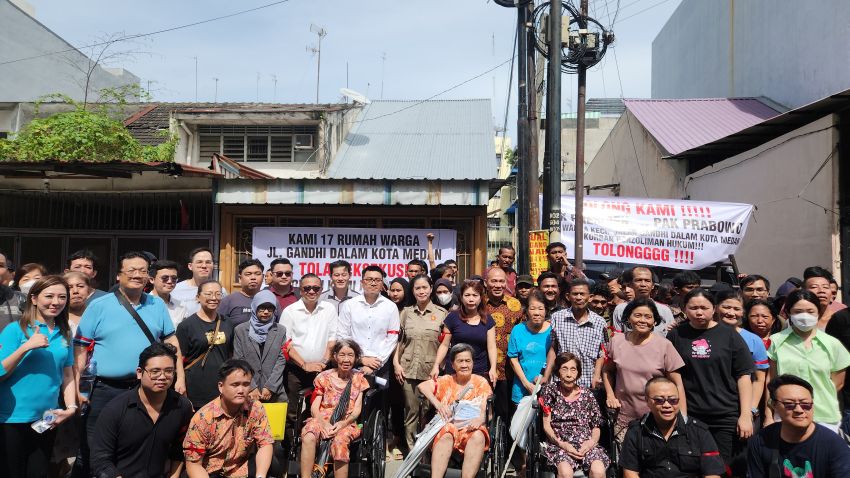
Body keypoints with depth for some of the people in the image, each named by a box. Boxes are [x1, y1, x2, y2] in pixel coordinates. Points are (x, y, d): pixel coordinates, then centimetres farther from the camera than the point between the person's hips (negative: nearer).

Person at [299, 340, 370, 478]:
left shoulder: (359, 379, 11)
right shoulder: (324, 377, 9)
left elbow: (357, 409, 5)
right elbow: (314, 407, 3)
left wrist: (343, 423, -14)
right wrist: (323, 423, -17)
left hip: (346, 422, 0)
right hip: (322, 419, 1)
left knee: (340, 440, -36)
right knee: (308, 436, -33)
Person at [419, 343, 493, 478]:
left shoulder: (481, 382, 16)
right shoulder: (446, 381, 17)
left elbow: (485, 410, 6)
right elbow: (422, 386, 3)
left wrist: (480, 418, -19)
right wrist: (437, 403, -15)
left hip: (472, 428, 0)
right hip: (448, 426, 0)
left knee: (478, 436, -35)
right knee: (446, 435, -34)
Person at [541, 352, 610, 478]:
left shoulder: (587, 395, 13)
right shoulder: (550, 390, 7)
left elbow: (596, 427, 14)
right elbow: (546, 424, 4)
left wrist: (592, 442, -7)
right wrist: (561, 443, -11)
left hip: (586, 444, 2)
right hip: (559, 443, -2)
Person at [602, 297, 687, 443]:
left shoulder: (664, 345, -6)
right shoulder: (617, 341, 0)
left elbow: (677, 384, -4)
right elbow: (607, 370, 15)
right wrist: (610, 395, 3)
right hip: (624, 417, 2)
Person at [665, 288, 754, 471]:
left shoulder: (729, 335, 1)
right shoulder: (676, 335, 3)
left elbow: (743, 375, 0)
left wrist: (746, 414, -6)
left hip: (727, 417, -1)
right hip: (688, 416, 1)